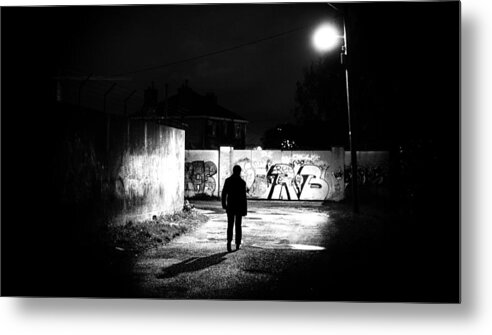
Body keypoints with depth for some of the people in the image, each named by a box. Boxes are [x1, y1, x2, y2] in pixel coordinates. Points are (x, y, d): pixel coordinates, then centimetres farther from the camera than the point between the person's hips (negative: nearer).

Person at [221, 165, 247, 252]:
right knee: (238, 225, 10)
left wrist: (223, 204, 16)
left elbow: (224, 193, 3)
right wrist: (245, 209, -7)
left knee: (230, 225, 6)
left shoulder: (228, 180, -2)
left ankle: (229, 241, -15)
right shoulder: (242, 182, -10)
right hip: (239, 206, -1)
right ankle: (238, 244, 14)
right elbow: (244, 197, -12)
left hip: (230, 206, 2)